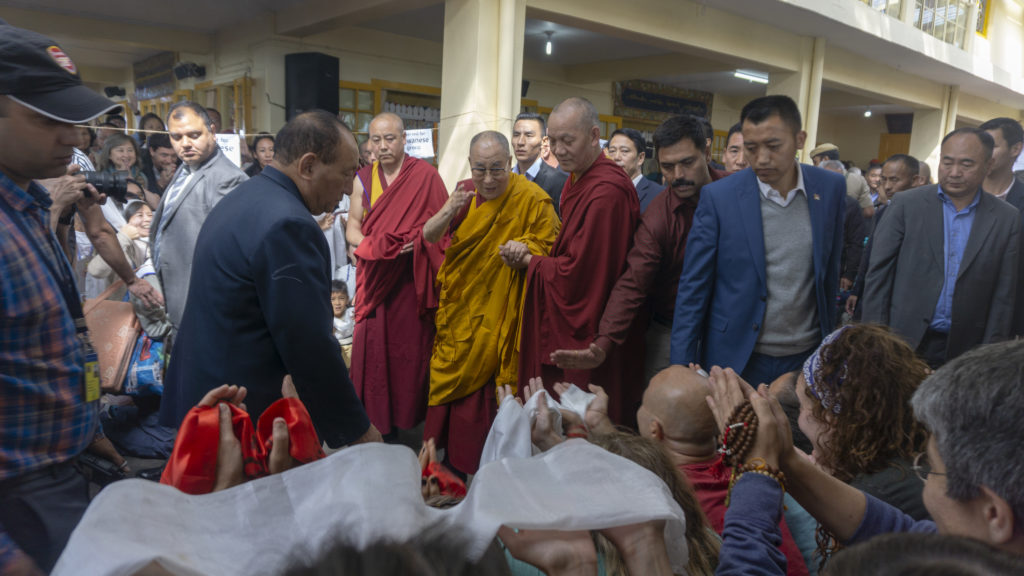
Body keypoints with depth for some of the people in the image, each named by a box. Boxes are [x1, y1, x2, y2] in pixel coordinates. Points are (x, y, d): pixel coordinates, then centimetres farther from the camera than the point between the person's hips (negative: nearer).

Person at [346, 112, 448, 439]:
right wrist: (372, 245, -11)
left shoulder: (425, 175, -1)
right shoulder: (364, 179, 9)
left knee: (411, 349, 2)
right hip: (376, 280, 3)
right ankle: (376, 421, 14)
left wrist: (417, 240, -21)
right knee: (373, 349, 2)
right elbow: (353, 227, 9)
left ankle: (408, 418, 16)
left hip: (413, 281, -3)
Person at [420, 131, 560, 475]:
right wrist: (448, 212, -21)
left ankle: (473, 466, 23)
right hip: (456, 308, 5)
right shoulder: (464, 192, 3)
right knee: (446, 380, 15)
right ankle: (444, 451, 35)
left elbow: (550, 248, -7)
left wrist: (525, 249, -28)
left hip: (495, 316, -5)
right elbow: (428, 237, -1)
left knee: (481, 385, 3)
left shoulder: (533, 200, -12)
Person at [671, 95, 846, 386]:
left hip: (806, 359, 3)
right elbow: (693, 290, -8)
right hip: (737, 360, -2)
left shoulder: (831, 188, -1)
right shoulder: (718, 196, -10)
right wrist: (682, 369, -11)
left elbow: (831, 271, 9)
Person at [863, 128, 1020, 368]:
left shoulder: (1008, 219, 2)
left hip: (963, 349, 1)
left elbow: (1004, 295, 3)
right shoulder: (906, 204, -2)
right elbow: (878, 273, -3)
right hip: (902, 342, -1)